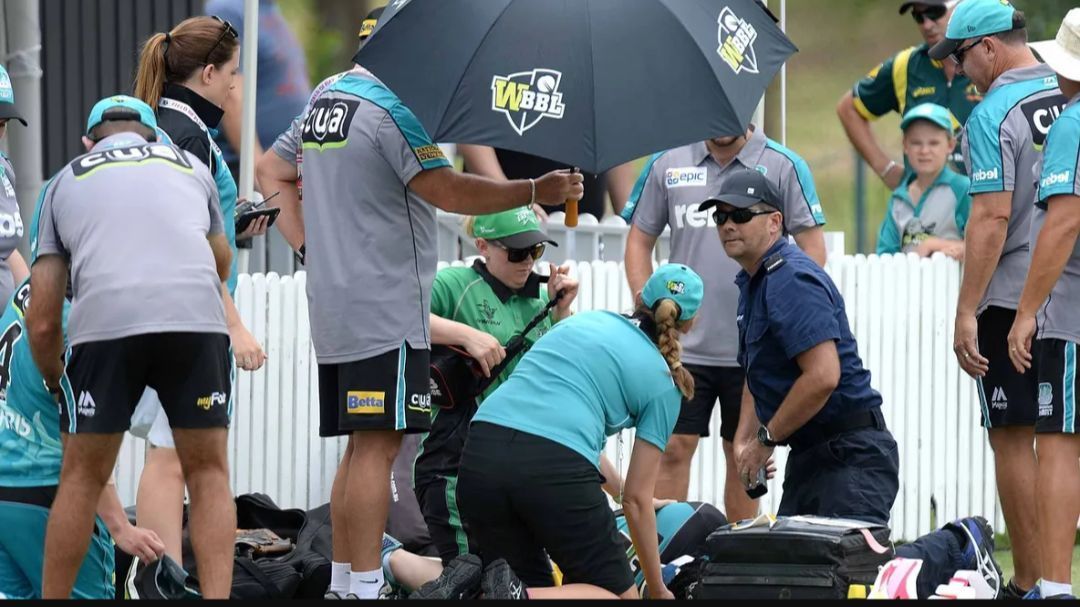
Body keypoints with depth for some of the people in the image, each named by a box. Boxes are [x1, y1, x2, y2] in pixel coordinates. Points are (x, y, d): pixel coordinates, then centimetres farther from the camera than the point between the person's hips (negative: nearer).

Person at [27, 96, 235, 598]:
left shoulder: (64, 183, 26)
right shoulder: (191, 167, 31)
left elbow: (43, 322, 21)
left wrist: (55, 386, 39)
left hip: (105, 322, -1)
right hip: (196, 320, 1)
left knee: (82, 478, 14)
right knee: (208, 474, 12)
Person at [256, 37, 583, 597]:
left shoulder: (324, 97, 14)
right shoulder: (391, 108, -14)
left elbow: (271, 170, 22)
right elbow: (446, 191, -21)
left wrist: (306, 246, 15)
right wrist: (536, 191, -14)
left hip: (333, 309, 9)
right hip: (385, 310, -9)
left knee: (361, 445, 15)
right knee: (377, 446, -9)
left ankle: (341, 582, 16)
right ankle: (365, 588, -12)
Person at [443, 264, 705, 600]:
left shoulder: (584, 320, 26)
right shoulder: (662, 384, 13)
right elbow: (637, 499, 12)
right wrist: (658, 590, 23)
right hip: (556, 468, -5)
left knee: (536, 588, 20)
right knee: (619, 596, 9)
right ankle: (521, 596, -20)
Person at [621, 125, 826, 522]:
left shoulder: (784, 166, -2)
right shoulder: (667, 165, 4)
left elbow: (813, 248, 0)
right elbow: (639, 240, 13)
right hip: (684, 343, 1)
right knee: (672, 449, -3)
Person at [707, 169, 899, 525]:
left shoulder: (792, 281, -16)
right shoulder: (752, 282, 17)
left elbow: (823, 376, -26)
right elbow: (759, 379, 26)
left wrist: (765, 440, -16)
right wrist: (744, 440, 8)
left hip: (850, 454, -10)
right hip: (808, 453, 10)